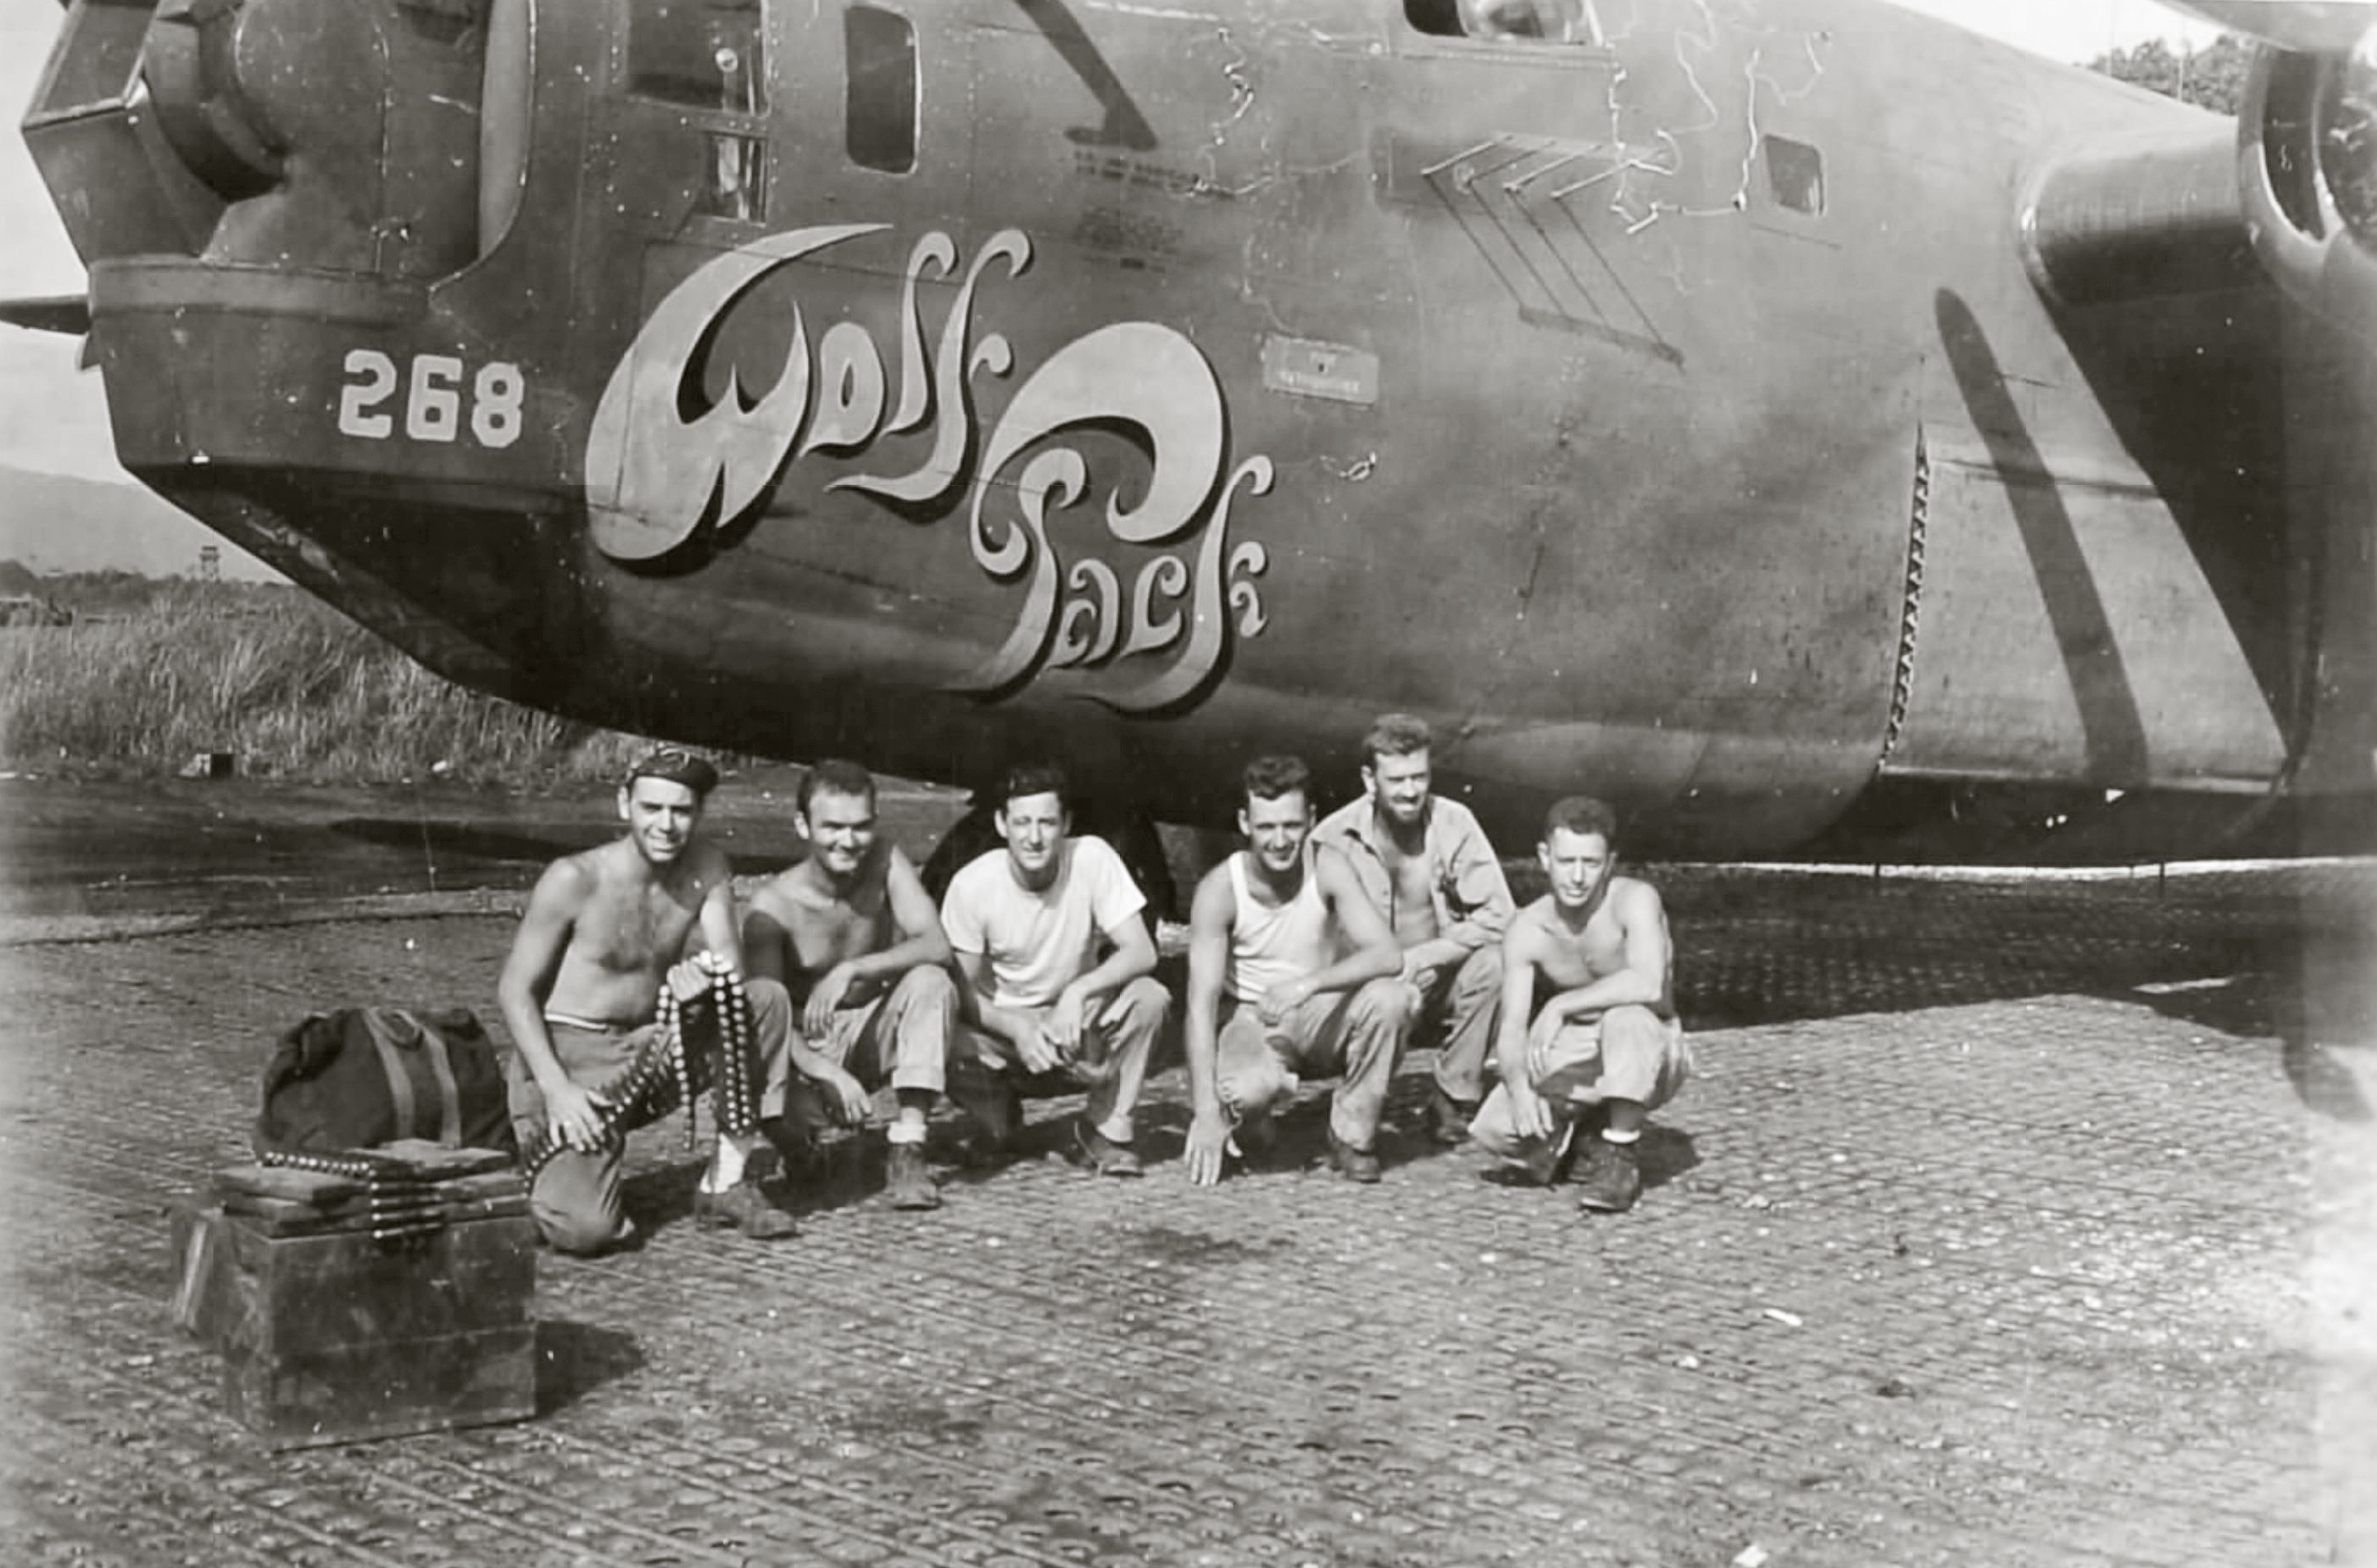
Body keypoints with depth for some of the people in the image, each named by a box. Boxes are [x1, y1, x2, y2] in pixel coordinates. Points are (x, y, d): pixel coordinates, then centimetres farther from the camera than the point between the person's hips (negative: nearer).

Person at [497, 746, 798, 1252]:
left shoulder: (706, 866, 1)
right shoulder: (574, 880, -13)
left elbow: (731, 965, -4)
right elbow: (515, 990, -10)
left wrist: (707, 980, -30)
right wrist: (556, 1087, -21)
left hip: (653, 1048, 5)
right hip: (570, 1056, -5)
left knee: (767, 1000, -13)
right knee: (584, 1230, -25)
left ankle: (728, 1182, -7)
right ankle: (551, 1177, 14)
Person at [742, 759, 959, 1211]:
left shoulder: (885, 863, -12)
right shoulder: (772, 908, -17)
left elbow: (937, 946, -23)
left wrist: (852, 970, -35)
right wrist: (827, 1072, -38)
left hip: (878, 1034, 2)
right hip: (811, 1049, -2)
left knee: (931, 982, -28)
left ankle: (908, 1149, -26)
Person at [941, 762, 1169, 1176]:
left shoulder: (1092, 859, -18)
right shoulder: (971, 885, -18)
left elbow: (1142, 952, -20)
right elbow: (966, 988, -10)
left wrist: (1079, 990, -36)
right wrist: (1018, 1028, -29)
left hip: (1076, 1018, 0)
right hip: (1003, 1022, 0)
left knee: (1150, 998, -28)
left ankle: (1106, 1129, -7)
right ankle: (996, 1108, 6)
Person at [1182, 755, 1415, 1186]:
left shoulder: (1328, 867, -15)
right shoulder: (1219, 890, -19)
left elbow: (1389, 955, -24)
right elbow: (1201, 1002, -23)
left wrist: (1311, 983, -40)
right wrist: (1207, 1110, -31)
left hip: (1321, 1014, 2)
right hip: (1250, 1018, -2)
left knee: (1390, 998, -29)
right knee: (1247, 1089, -36)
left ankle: (1352, 1138, -7)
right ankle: (1249, 1122, 6)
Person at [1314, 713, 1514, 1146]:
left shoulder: (1453, 823, -8)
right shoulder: (1334, 838, -10)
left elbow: (1498, 916, -14)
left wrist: (1420, 958, -23)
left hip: (1443, 985, 1)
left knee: (1491, 963, -29)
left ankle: (1455, 1098, -9)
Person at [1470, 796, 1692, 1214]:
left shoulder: (1635, 899, -22)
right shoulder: (1526, 932, -11)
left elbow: (1649, 983, -40)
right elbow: (1512, 1029, -14)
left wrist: (1560, 1006, -32)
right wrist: (1520, 1087, -35)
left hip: (1649, 1058, -3)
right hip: (1577, 1065, 3)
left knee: (1627, 1017, -38)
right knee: (1493, 1128, -21)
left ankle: (1620, 1158, -16)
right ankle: (1580, 1134, 12)